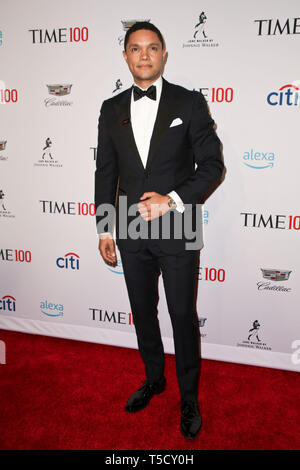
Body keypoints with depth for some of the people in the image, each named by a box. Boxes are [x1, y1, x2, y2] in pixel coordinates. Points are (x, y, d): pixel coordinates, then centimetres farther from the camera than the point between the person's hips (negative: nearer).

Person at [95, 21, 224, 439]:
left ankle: (189, 397, 29)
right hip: (131, 231, 4)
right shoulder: (111, 109, 7)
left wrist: (172, 199, -18)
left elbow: (212, 165, -5)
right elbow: (105, 172, 9)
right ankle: (154, 379, 42)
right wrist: (105, 229, 7)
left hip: (177, 231, -3)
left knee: (183, 316, 7)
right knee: (143, 312, 18)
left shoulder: (190, 103, -3)